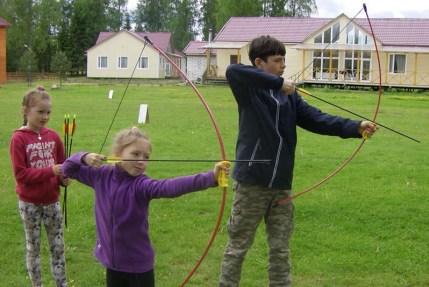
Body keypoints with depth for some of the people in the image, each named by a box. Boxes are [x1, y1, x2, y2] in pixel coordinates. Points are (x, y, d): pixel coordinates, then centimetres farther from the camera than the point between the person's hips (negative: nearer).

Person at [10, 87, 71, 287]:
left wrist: (64, 178, -12)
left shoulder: (53, 136, -1)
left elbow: (62, 165, 10)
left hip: (52, 200, 3)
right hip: (29, 204, -3)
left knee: (58, 247, 10)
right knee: (33, 247, 11)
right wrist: (50, 171, -24)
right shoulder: (19, 138, -13)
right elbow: (20, 174, -17)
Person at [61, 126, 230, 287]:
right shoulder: (101, 176, -4)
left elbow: (171, 186, -37)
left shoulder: (141, 185, -18)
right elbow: (68, 169, 10)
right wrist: (84, 157, -11)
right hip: (112, 262, 4)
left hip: (139, 265, -3)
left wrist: (211, 177, -52)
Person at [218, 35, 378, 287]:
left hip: (281, 184, 5)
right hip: (251, 182, -5)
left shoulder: (289, 94, 8)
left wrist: (355, 127, -13)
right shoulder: (250, 89, -7)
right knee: (238, 247, 8)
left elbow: (316, 119, 0)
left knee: (280, 250, 14)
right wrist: (278, 82, -25)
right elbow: (232, 70, -28)